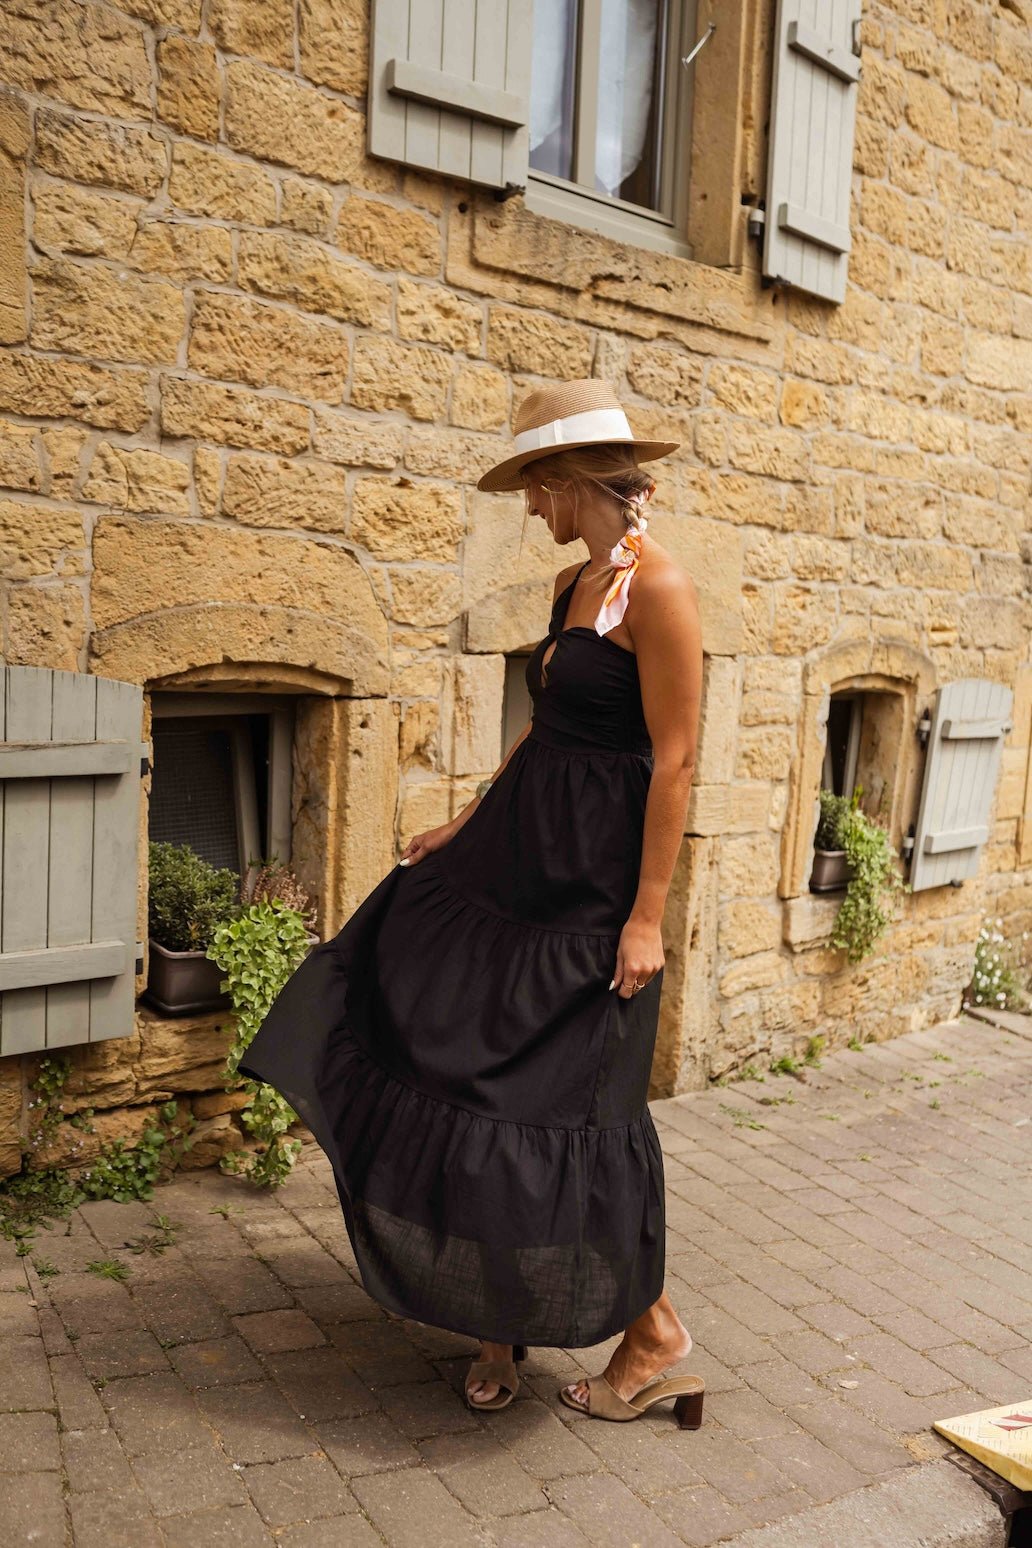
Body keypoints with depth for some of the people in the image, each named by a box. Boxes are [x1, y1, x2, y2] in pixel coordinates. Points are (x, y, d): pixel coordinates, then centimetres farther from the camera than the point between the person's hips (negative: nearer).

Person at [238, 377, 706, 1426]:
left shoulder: (658, 589, -16)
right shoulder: (572, 585, 11)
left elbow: (675, 762, -18)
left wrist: (647, 916, -19)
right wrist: (464, 825, 20)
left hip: (595, 869, -9)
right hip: (515, 849, 9)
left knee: (566, 1102, -1)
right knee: (458, 1054, 12)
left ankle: (653, 1331, 23)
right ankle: (503, 1307, 32)